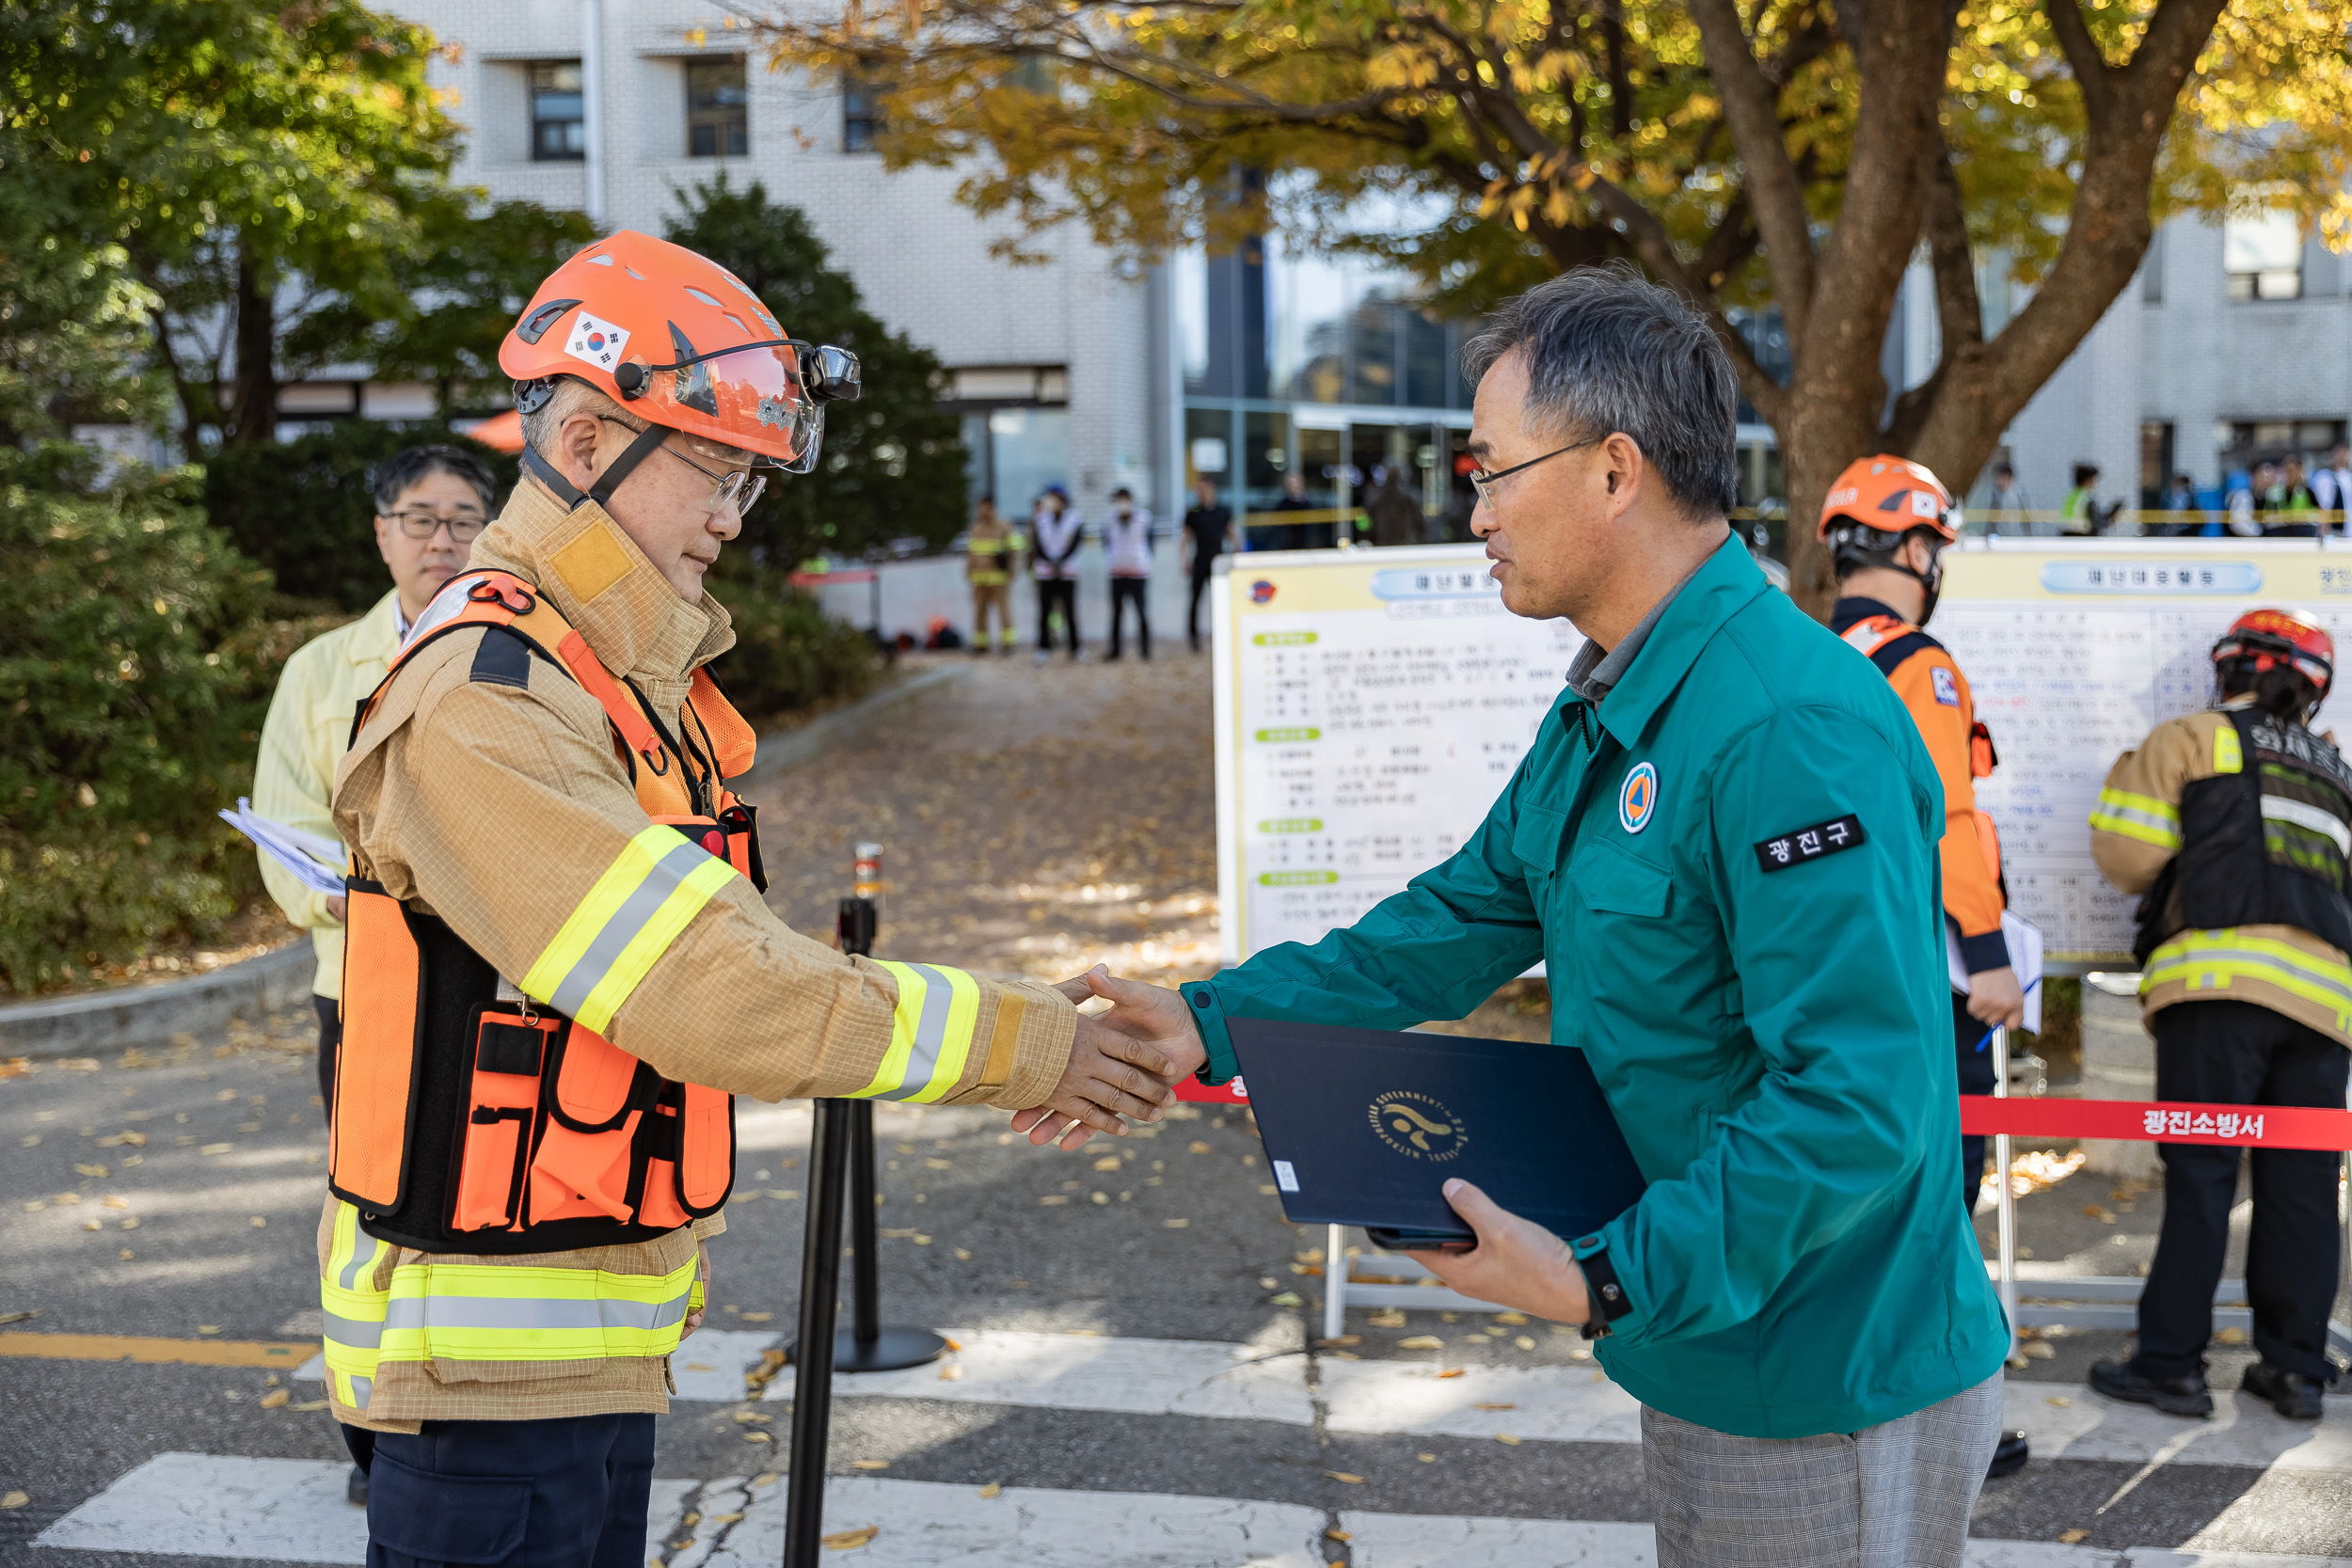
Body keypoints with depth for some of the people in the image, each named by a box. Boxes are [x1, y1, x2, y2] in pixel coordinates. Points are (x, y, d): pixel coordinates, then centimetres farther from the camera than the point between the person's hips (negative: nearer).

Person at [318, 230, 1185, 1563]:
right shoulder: (484, 703, -22)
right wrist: (1016, 1044, -20)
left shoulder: (641, 679, 11)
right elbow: (705, 990, -26)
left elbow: (750, 956, 10)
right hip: (492, 1353, -9)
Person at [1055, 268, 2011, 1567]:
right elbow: (1456, 924, 11)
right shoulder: (1606, 714, 8)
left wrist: (1608, 1284, -30)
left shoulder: (1794, 729, -27)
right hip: (1709, 1362, 9)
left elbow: (1853, 1103, -31)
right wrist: (1212, 1024, 4)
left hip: (1828, 1411, -9)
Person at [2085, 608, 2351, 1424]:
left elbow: (2128, 854, 3)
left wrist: (2128, 777, 20)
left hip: (2222, 980, -5)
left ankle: (2172, 1362, -5)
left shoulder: (2193, 738, 10)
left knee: (2200, 1173, -6)